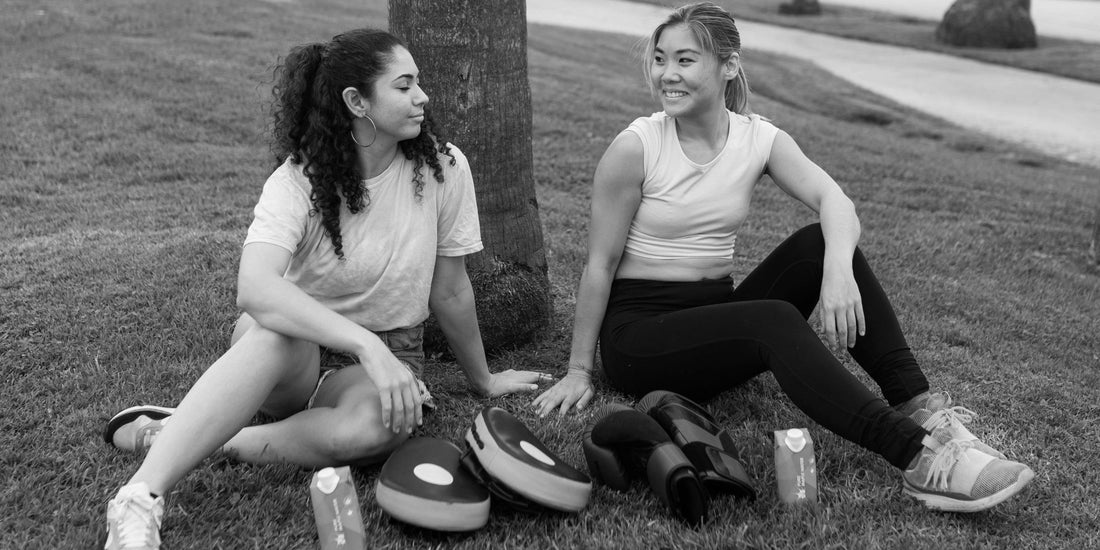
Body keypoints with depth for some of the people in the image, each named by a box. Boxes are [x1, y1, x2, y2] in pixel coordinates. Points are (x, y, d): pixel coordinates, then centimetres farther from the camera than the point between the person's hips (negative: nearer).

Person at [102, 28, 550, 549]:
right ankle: (141, 499, -41)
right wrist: (366, 346, -46)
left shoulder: (442, 168, -12)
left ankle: (209, 440, -20)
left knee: (376, 425, -36)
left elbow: (449, 293, 1)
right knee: (275, 334, -39)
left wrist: (483, 380, 11)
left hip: (385, 356, 2)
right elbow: (255, 289, -36)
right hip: (299, 342, -1)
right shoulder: (300, 179, -17)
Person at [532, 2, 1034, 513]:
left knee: (818, 244, -18)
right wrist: (578, 371, -8)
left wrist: (838, 269, -38)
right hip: (638, 327, -5)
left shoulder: (760, 139, 0)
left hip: (716, 311, 5)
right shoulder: (636, 148, -12)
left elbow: (834, 200, -16)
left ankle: (916, 405, -24)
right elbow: (599, 265, -9)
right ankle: (918, 458, -39)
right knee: (775, 321, -32)